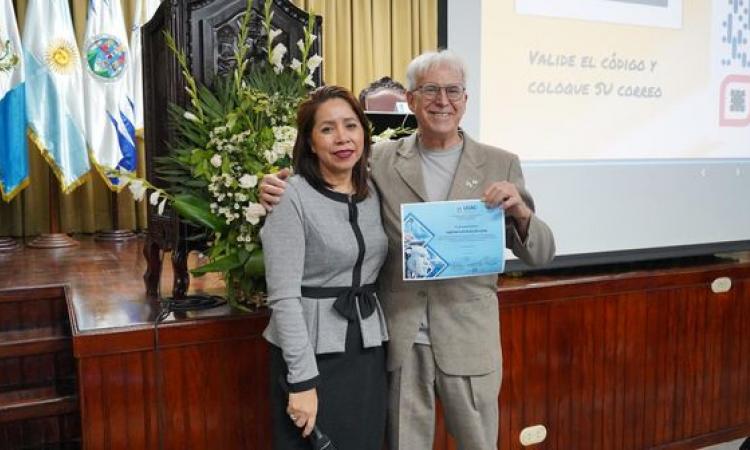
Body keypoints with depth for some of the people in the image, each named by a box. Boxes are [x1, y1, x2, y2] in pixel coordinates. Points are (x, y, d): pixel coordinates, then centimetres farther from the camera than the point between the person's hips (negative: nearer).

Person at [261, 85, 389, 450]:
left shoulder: (373, 192, 6)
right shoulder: (291, 198, -13)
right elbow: (284, 297, -17)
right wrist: (302, 380, -19)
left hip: (368, 350, 6)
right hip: (313, 352, -6)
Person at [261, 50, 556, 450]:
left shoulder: (499, 165, 1)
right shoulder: (380, 161, 2)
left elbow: (540, 254, 1)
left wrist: (520, 211, -20)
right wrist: (279, 193, -10)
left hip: (469, 339, 0)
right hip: (399, 340, 0)